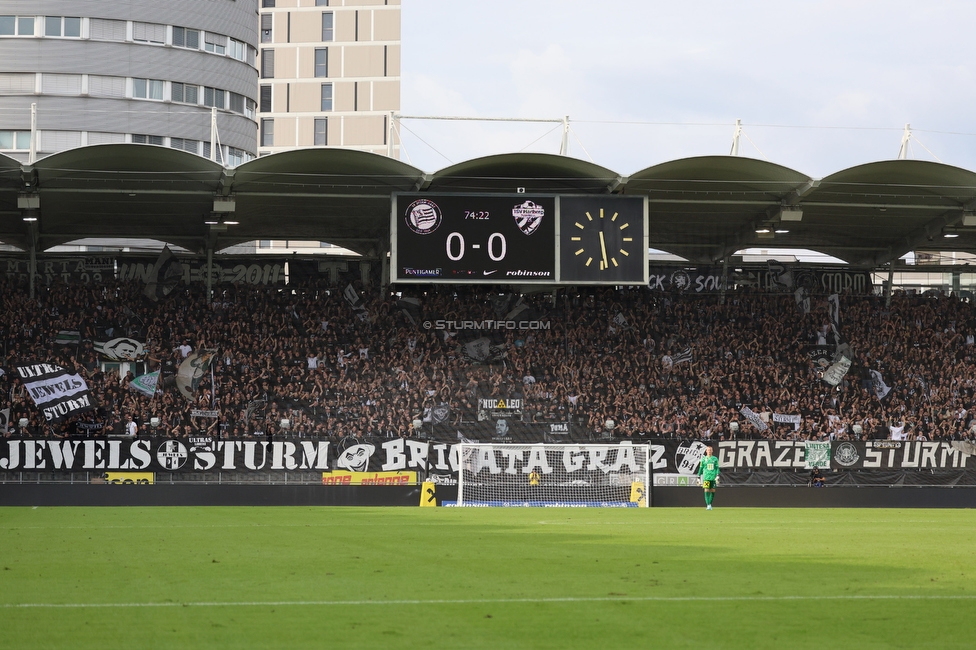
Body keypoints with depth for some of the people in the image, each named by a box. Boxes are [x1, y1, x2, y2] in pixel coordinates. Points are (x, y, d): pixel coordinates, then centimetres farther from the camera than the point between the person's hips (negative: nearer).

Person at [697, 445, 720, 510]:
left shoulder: (715, 459, 8)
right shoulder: (704, 459, 7)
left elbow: (717, 468, 5)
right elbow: (701, 468, 12)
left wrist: (717, 476, -6)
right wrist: (699, 477, 10)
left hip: (713, 477, 1)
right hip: (706, 477, -1)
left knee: (712, 491, 3)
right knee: (706, 491, -11)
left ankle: (710, 504, 15)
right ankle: (708, 505, -14)